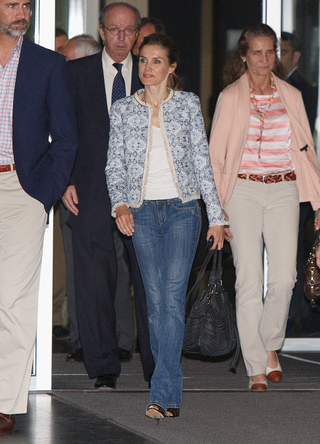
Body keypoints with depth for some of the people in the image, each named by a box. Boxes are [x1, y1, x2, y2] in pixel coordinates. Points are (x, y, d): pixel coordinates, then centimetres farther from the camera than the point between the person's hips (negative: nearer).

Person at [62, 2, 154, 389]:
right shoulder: (77, 72, 8)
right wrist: (66, 181, -3)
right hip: (92, 191, 0)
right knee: (95, 280, 1)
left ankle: (156, 365, 9)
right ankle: (103, 367, 10)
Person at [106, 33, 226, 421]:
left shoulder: (188, 104, 5)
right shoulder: (123, 110, 7)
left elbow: (202, 161, 7)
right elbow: (114, 165, 7)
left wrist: (216, 215, 6)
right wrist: (119, 204, -11)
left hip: (182, 209, -2)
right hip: (142, 213, 2)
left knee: (173, 297, -12)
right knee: (155, 300, 2)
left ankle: (161, 392, -14)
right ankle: (172, 393, 11)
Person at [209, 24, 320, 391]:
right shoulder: (231, 97, 3)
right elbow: (215, 154, 2)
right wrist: (217, 208, -5)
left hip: (284, 191, 3)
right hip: (243, 191, -2)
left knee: (284, 277, -6)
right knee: (249, 280, -6)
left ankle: (270, 345, 19)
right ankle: (256, 368, 0)